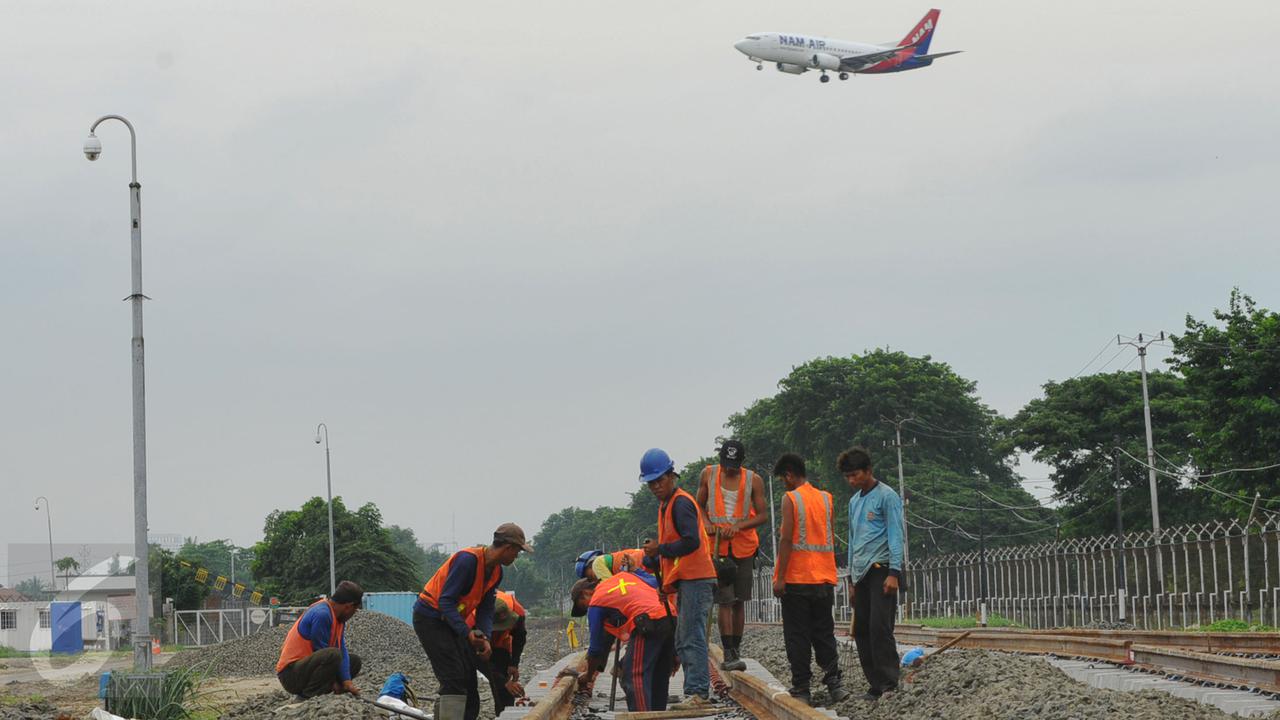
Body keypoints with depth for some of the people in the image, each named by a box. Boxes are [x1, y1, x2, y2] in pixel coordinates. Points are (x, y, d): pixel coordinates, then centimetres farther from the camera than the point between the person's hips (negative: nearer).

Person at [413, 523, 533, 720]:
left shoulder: (496, 571, 4)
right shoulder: (468, 560, -26)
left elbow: (485, 609, 6)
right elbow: (446, 601, -29)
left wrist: (484, 638, -12)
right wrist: (467, 633, -35)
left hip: (451, 619, 10)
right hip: (430, 617, -10)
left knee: (468, 679, 8)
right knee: (454, 679, -18)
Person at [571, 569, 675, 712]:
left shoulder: (595, 604, 10)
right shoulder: (622, 576, 28)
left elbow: (596, 646, 14)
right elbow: (657, 584, 19)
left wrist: (589, 676, 26)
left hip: (649, 625, -8)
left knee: (633, 677, -8)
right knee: (658, 677, 17)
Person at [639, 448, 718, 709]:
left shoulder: (681, 503, -11)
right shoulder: (666, 505, 21)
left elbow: (691, 542, -22)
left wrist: (659, 549, -14)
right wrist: (648, 561, 16)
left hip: (695, 579, -11)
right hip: (685, 580, 11)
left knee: (692, 639, -14)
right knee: (683, 642, 12)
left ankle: (698, 693, -16)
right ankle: (696, 695, 14)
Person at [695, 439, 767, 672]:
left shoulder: (754, 480, -1)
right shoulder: (708, 475, 2)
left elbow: (763, 515, -1)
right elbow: (699, 506, 12)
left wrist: (738, 526, -16)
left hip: (744, 546, 1)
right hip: (717, 546, -1)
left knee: (739, 602, 7)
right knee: (725, 601, -10)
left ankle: (736, 651, 15)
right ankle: (729, 654, -13)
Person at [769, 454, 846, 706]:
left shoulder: (790, 499, -8)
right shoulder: (826, 498, 9)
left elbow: (786, 539, -13)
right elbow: (832, 539, 12)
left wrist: (780, 577, -11)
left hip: (797, 579, -5)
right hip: (824, 579, 5)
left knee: (797, 637, 1)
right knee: (824, 633, 11)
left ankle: (801, 689, 2)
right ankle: (834, 682, -1)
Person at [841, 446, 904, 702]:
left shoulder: (887, 497, -5)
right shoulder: (854, 501, 19)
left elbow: (895, 536, -10)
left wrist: (894, 573, -17)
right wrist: (851, 577, 20)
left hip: (881, 569, -8)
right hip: (861, 573, 8)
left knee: (879, 627, -14)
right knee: (862, 630, 3)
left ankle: (889, 684, -13)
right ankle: (876, 684, 6)